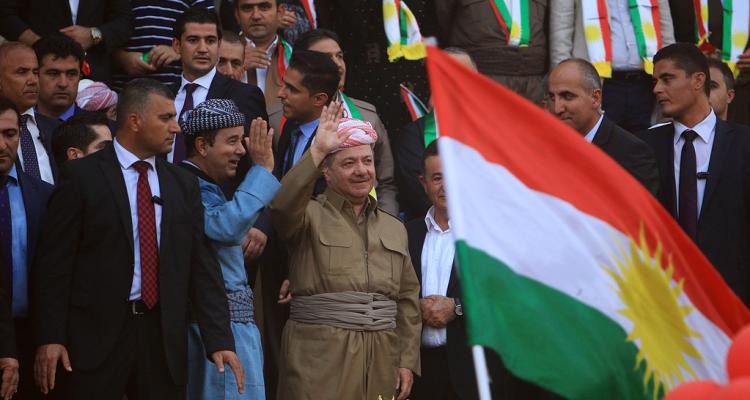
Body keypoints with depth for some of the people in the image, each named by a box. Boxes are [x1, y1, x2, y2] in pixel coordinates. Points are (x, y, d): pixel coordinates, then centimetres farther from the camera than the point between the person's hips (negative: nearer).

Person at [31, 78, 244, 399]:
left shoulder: (184, 185, 11)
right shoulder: (82, 176, -2)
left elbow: (201, 266, 8)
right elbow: (53, 262, -4)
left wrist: (219, 340, -1)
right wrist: (50, 338, -10)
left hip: (163, 335, 4)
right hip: (98, 333, -4)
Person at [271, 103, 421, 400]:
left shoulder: (394, 228, 18)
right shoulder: (311, 216, 3)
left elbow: (408, 299, 16)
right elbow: (283, 206, -22)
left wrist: (408, 361, 9)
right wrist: (317, 151, -25)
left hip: (381, 361, 4)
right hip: (320, 358, -4)